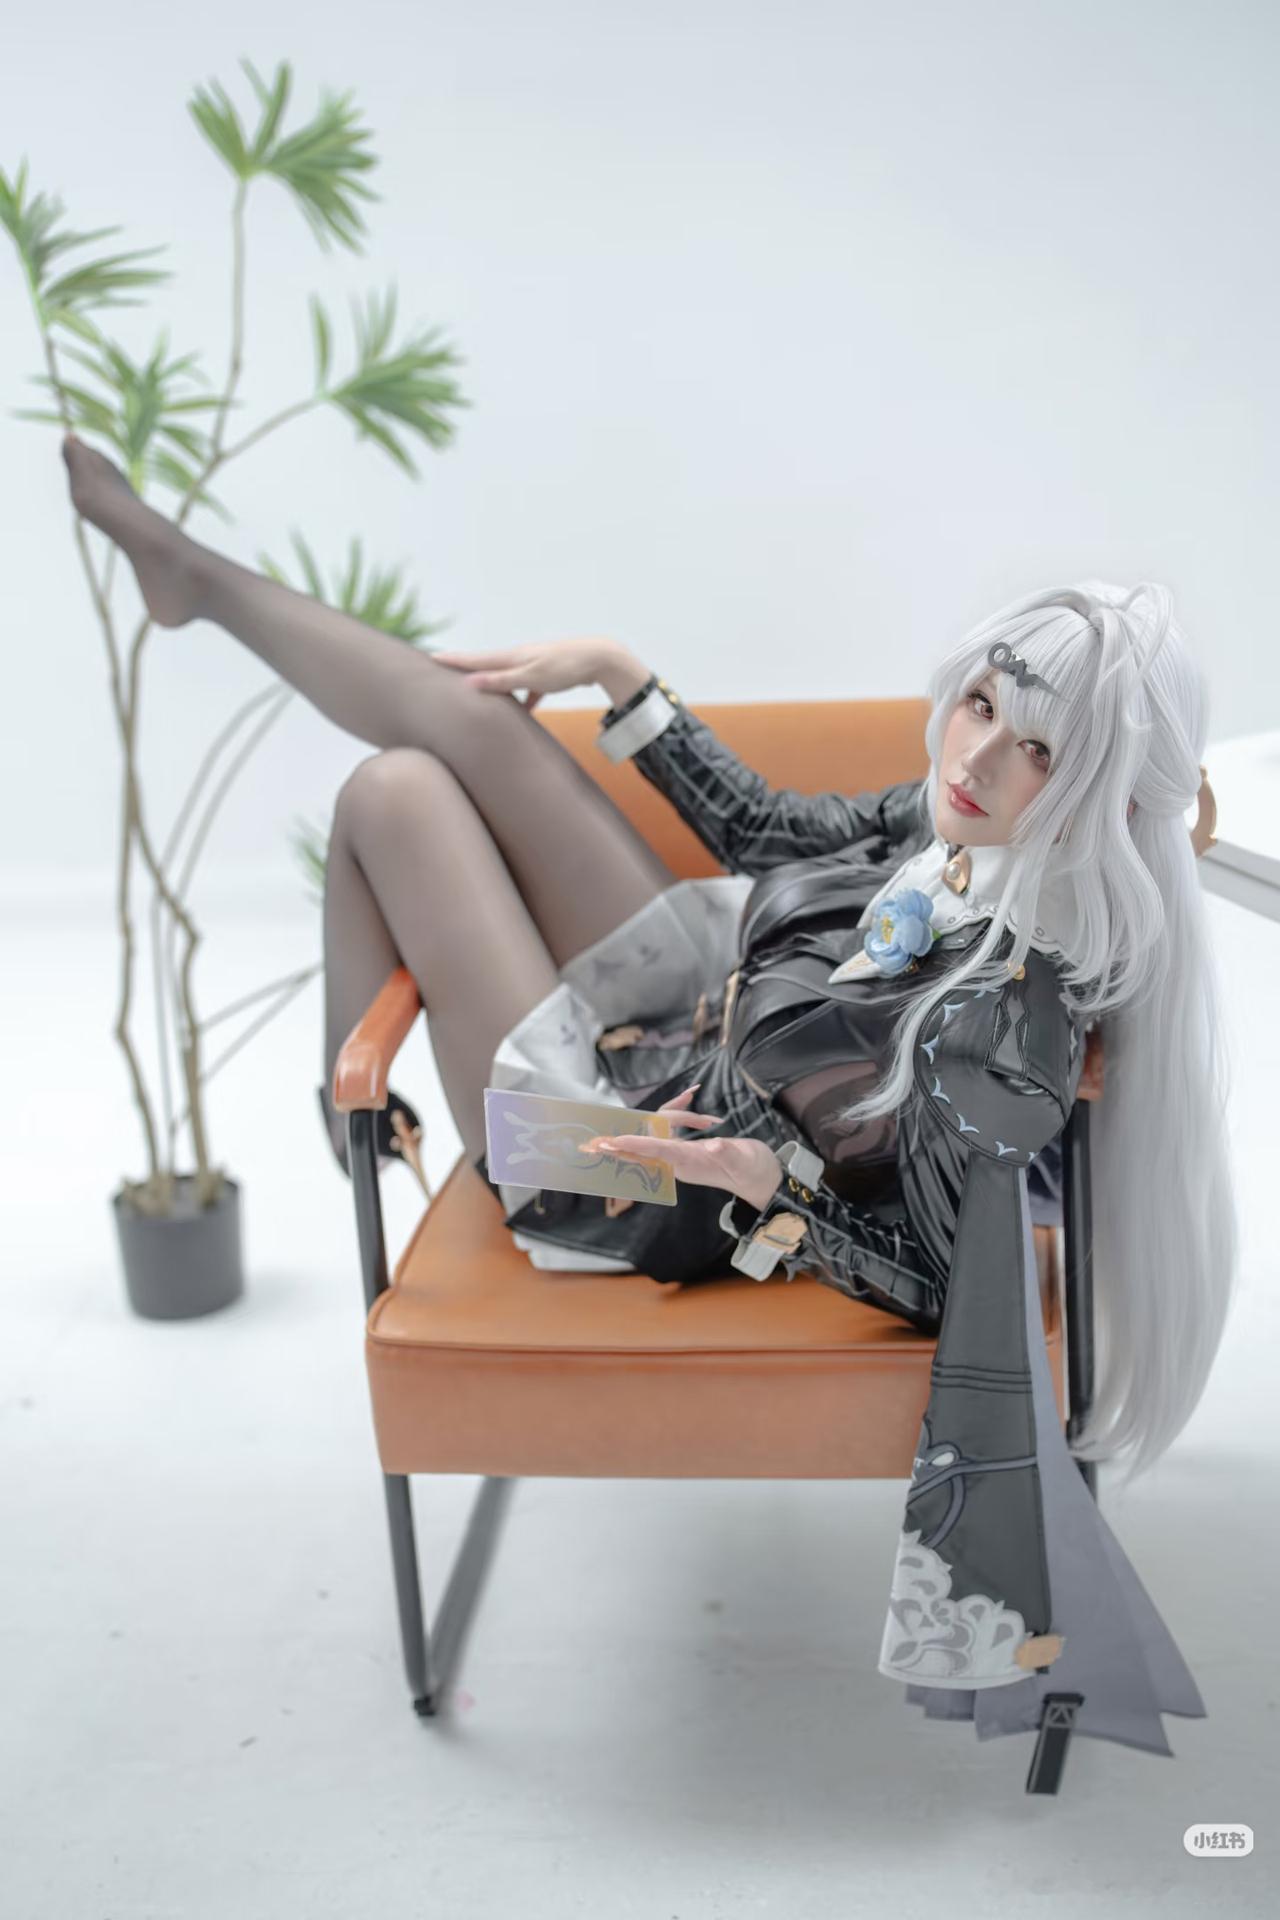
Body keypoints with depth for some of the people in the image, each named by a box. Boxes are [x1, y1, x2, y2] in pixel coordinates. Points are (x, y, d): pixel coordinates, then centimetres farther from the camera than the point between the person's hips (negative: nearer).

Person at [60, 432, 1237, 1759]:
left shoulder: (1018, 1000, -32)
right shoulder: (952, 821, -10)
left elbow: (946, 1281, -24)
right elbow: (775, 832, 6)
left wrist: (769, 1180, -36)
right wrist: (617, 677, 6)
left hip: (629, 1153, -7)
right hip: (690, 1011, 7)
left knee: (397, 792, -5)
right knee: (472, 726, 0)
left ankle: (356, 1090, 24)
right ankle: (196, 577, 27)